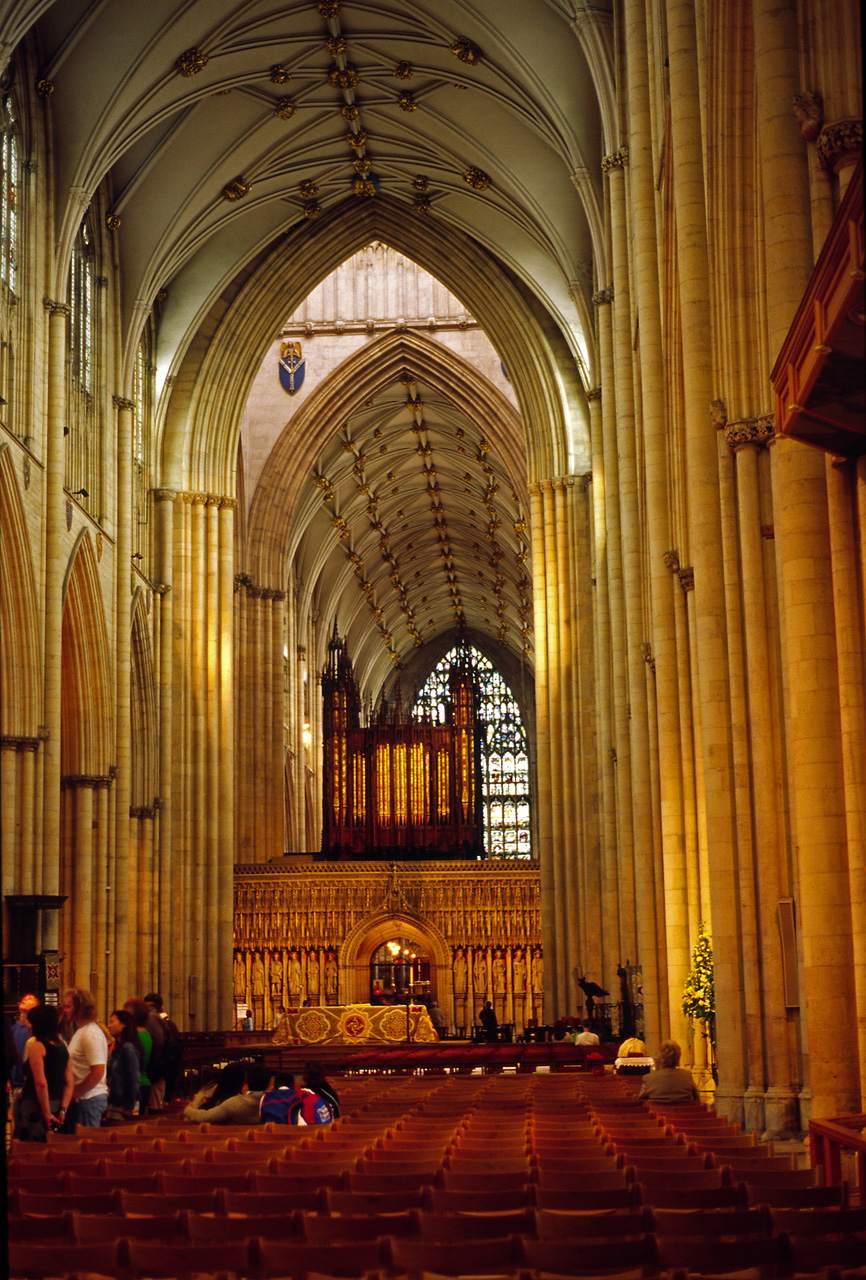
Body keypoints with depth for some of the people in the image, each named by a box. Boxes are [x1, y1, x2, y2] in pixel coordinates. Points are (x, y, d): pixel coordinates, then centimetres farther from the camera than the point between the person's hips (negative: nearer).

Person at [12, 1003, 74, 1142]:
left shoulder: (34, 1044, -10)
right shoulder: (62, 1045, 10)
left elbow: (41, 1083, -17)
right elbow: (70, 1083, 6)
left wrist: (47, 1115, -13)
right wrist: (62, 1110, 5)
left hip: (34, 1106, -7)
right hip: (56, 1105, 7)